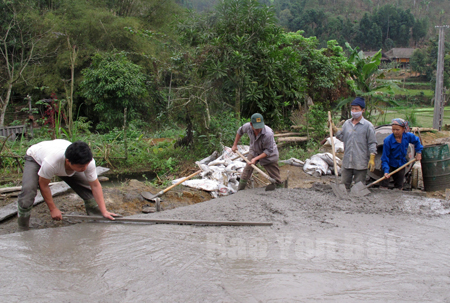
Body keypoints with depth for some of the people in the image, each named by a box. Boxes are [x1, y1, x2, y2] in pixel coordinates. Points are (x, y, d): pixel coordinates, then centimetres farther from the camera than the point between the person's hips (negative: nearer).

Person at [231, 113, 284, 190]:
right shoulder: (247, 127, -23)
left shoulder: (268, 133, -38)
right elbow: (240, 131, 3)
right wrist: (235, 145, 8)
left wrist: (256, 158, -31)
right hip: (254, 151, 4)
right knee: (245, 174, 2)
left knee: (276, 178, -2)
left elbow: (269, 151, -26)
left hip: (269, 155, -4)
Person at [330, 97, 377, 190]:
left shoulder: (368, 126, -4)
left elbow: (372, 143, -4)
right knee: (344, 184, 10)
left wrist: (372, 159, -10)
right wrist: (335, 130, 5)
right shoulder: (346, 124, 9)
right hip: (347, 162, 4)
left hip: (361, 163, -4)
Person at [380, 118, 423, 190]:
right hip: (389, 164, -4)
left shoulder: (408, 136, -12)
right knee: (384, 186, -9)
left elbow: (417, 141, 13)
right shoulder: (388, 140, -24)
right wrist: (386, 170, -32)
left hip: (401, 164, 4)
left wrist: (418, 152, 5)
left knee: (399, 187, 9)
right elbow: (385, 158, -22)